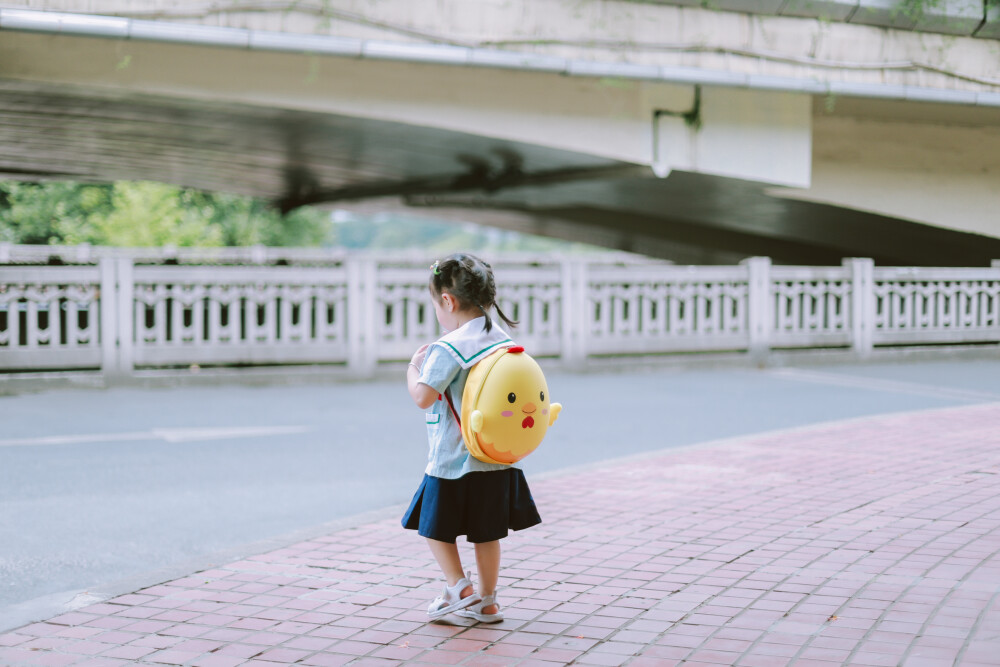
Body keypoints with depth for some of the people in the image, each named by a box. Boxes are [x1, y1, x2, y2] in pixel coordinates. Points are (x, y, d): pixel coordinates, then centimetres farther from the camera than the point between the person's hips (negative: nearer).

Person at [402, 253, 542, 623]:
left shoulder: (448, 348, -17)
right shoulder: (504, 342, 5)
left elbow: (423, 397, -23)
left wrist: (413, 368, -4)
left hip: (452, 461, -6)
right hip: (497, 458, 7)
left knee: (436, 526, 12)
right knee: (487, 533, 14)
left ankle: (459, 589, 6)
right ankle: (486, 603, 20)